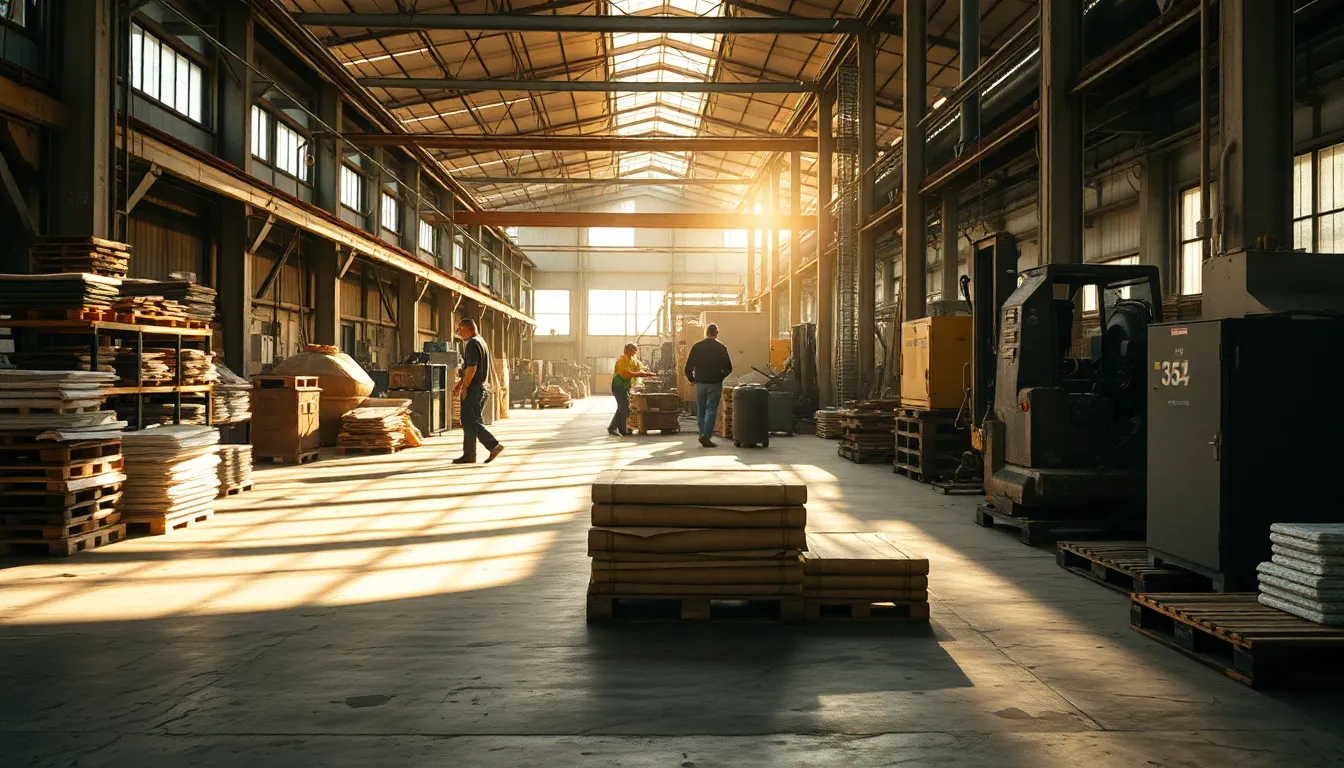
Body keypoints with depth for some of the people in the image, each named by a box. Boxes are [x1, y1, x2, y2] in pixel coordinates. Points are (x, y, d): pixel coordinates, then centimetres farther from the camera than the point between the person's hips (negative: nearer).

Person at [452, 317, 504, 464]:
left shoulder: (472, 343, -12)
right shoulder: (481, 342, 20)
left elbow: (472, 368, -21)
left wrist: (464, 387, -17)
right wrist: (459, 384, 26)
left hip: (473, 388, -10)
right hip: (481, 388, 10)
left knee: (469, 422, -5)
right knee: (473, 422, 12)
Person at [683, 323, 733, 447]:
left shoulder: (697, 346, 0)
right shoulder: (721, 348, -3)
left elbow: (688, 367, -2)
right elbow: (728, 368, -1)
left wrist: (691, 379, 14)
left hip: (700, 383, 2)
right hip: (715, 384, -2)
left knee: (701, 410, 13)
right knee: (711, 410, -1)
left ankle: (703, 435, 17)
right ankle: (706, 437, -8)